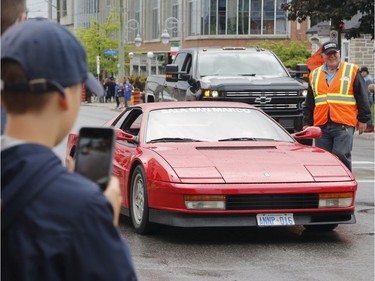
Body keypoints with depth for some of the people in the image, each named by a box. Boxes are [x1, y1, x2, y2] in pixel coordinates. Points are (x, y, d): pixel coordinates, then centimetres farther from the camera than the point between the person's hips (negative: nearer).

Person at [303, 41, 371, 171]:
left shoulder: (352, 71, 5)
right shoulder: (315, 74, 17)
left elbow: (362, 97, 5)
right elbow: (309, 103, 21)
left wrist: (363, 120, 1)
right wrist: (307, 123, 16)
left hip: (344, 125, -4)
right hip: (321, 125, 4)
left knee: (341, 156, -13)